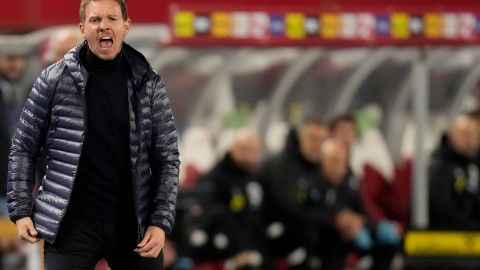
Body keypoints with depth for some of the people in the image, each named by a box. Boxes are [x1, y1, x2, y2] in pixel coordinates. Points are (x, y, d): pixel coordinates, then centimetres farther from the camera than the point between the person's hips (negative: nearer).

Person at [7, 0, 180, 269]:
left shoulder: (149, 84, 4)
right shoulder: (54, 79, 0)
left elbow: (167, 159, 5)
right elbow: (24, 149, 5)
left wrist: (161, 221, -5)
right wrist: (21, 210, -4)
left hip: (134, 224, 2)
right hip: (72, 223, -2)